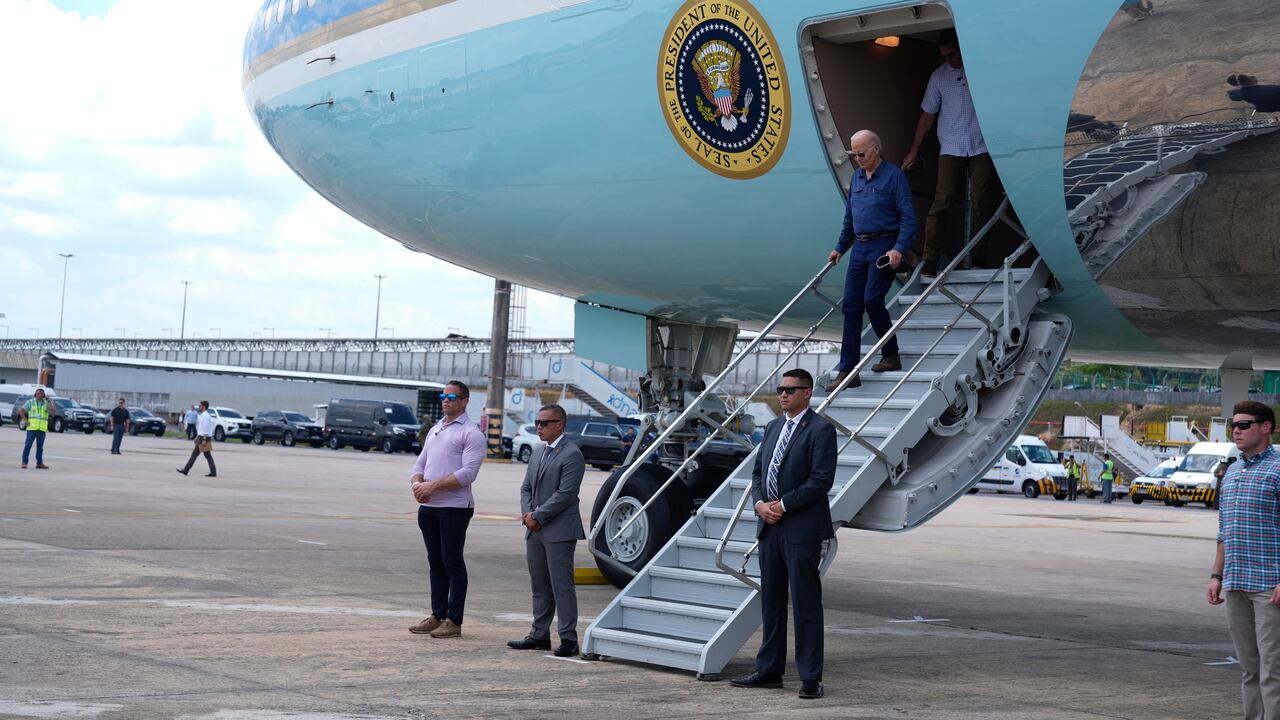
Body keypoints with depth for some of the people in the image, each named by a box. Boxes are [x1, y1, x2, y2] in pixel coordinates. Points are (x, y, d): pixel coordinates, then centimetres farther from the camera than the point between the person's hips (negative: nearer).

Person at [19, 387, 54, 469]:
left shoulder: (46, 403, 7)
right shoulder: (30, 402, 3)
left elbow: (52, 411, -9)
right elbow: (22, 411, 4)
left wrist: (49, 401, -20)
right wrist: (25, 420, -7)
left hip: (42, 429, 2)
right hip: (32, 428, -2)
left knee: (40, 446, 7)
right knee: (28, 445, -6)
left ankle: (39, 463, 13)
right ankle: (24, 463, -5)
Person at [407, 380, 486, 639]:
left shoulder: (471, 434, -6)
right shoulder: (434, 430, 18)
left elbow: (468, 473, -16)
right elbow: (420, 464, 17)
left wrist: (433, 485, -20)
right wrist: (417, 484, -5)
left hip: (454, 507, -7)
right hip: (428, 507, 7)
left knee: (452, 563, -4)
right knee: (436, 562, 11)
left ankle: (454, 621, 0)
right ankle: (437, 616, 17)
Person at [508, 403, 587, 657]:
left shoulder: (572, 455, -10)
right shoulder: (539, 453, 16)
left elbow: (565, 494, -17)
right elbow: (526, 488, 16)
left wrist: (537, 516, -14)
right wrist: (527, 514, -2)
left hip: (559, 531, -8)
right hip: (535, 531, 8)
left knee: (561, 586, -6)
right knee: (540, 586, 13)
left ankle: (568, 639, -2)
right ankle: (539, 635, 20)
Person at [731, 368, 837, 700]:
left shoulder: (821, 429, -8)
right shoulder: (773, 427, 15)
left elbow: (822, 480, -16)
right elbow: (757, 472, 17)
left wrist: (783, 505, -15)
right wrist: (760, 504, -2)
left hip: (802, 530, -7)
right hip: (769, 526, 7)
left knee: (806, 605, -3)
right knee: (771, 603, 13)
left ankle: (810, 678, 3)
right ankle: (769, 670, 21)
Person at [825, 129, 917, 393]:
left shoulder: (894, 175, -6)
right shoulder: (856, 178, 16)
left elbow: (908, 217, -10)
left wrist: (899, 248, -20)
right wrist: (840, 248, 23)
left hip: (884, 247, -7)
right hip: (860, 248, 7)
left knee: (872, 299, -16)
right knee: (850, 306, 0)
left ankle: (891, 355, 6)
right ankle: (847, 371, 1)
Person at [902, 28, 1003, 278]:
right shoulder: (939, 76, 7)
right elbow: (927, 115, 11)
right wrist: (914, 151, 11)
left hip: (982, 147, 0)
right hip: (951, 149, 0)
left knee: (981, 202, -3)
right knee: (942, 202, -9)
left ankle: (978, 260, 5)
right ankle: (929, 262, -12)